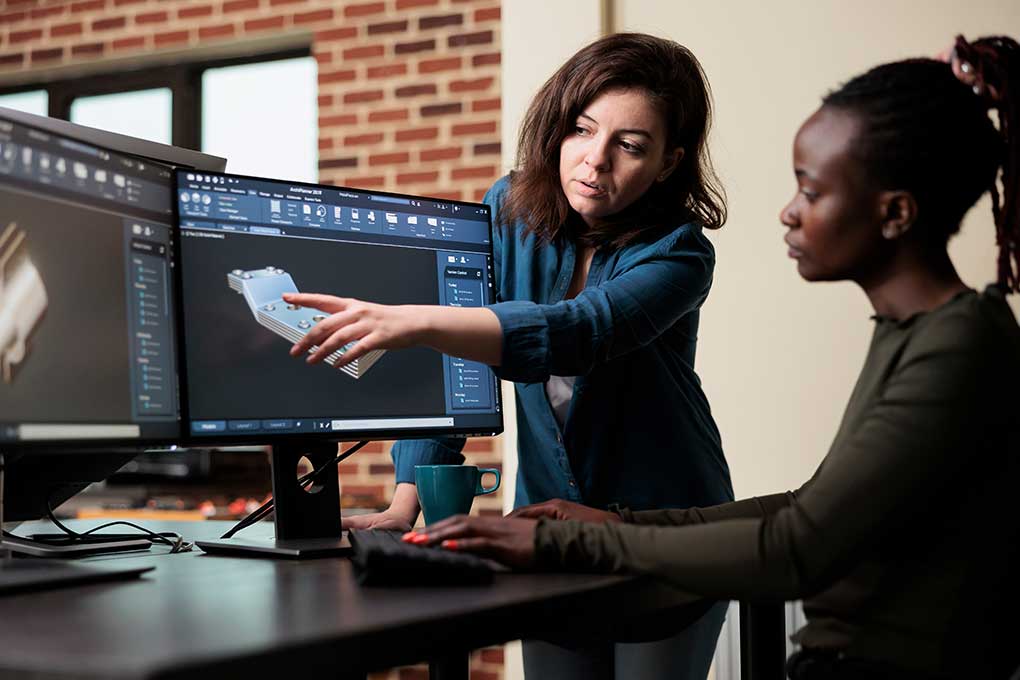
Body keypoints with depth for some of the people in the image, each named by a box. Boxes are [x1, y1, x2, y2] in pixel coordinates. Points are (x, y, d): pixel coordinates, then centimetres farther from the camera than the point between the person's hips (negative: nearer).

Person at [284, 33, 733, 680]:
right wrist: (404, 503, -18)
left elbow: (573, 333, -38)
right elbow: (449, 358, -7)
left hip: (665, 527, -3)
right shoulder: (512, 211, -6)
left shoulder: (679, 253, -20)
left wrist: (412, 322, -52)